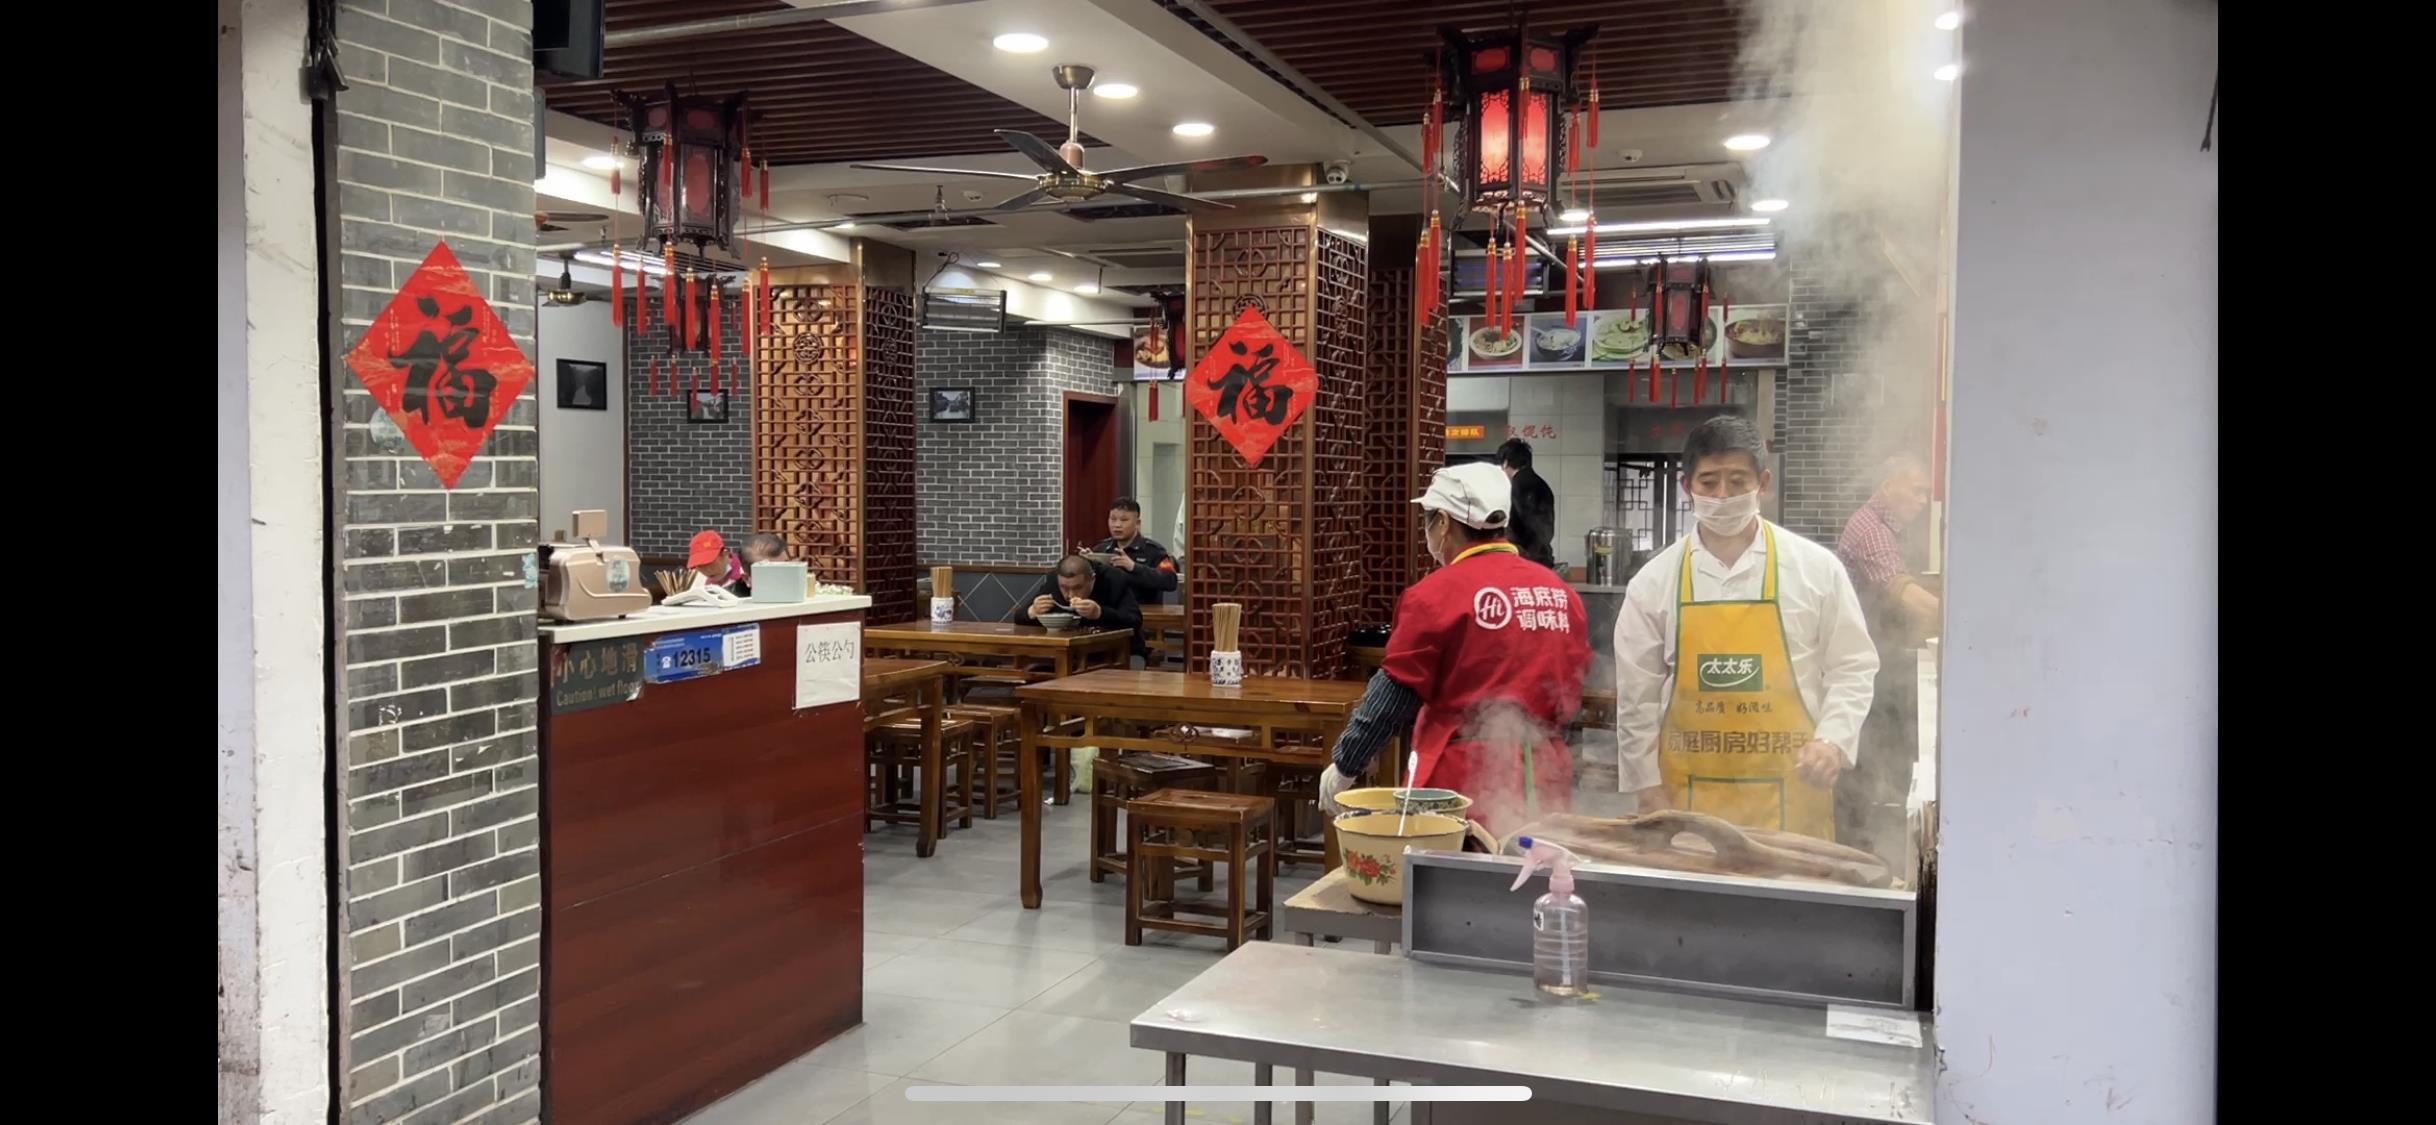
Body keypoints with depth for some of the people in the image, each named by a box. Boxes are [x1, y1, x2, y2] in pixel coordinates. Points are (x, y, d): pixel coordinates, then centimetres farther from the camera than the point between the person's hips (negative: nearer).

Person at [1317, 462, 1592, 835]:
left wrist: (1345, 767, 4)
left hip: (1466, 781, -5)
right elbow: (1572, 691, 15)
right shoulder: (1562, 593, 6)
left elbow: (1392, 696, -7)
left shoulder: (1436, 593, -11)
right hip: (1544, 782, 6)